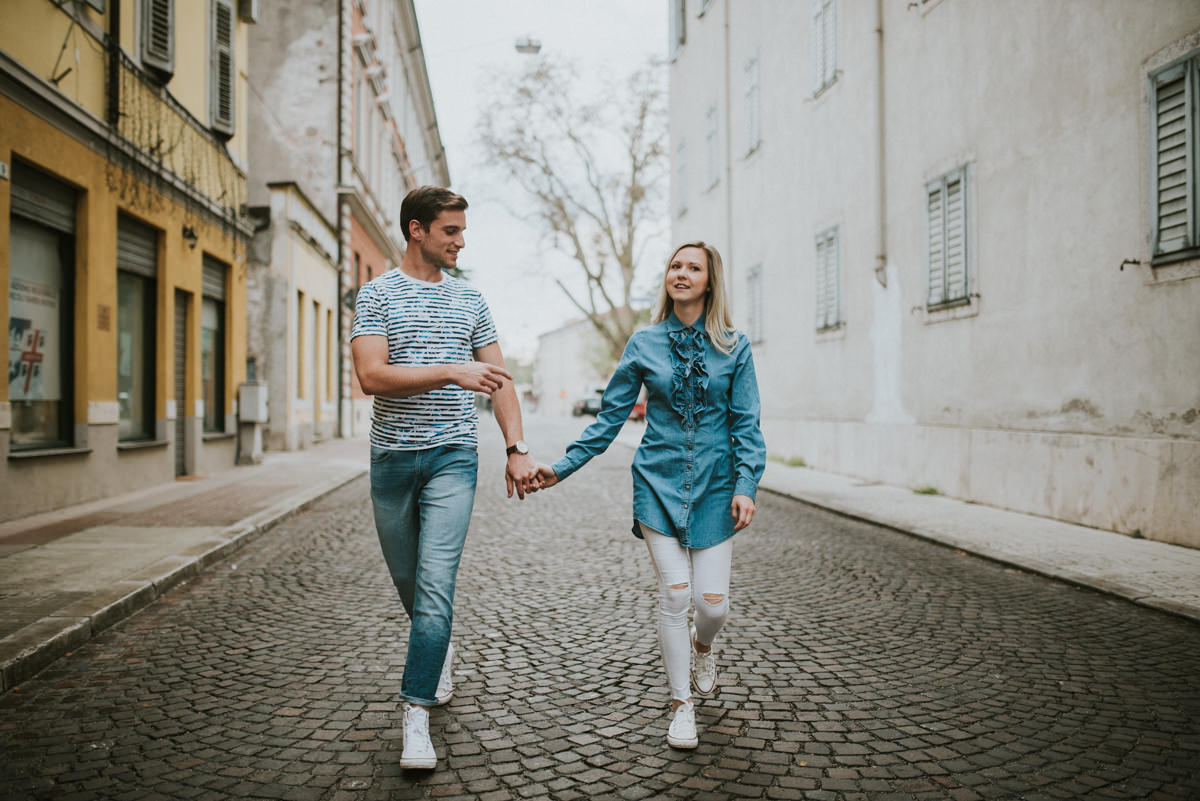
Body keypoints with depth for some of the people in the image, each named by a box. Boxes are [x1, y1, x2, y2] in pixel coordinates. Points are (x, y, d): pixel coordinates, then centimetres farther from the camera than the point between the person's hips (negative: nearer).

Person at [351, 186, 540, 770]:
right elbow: (371, 376, -14)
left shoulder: (470, 301, 10)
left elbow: (498, 380, 11)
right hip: (392, 457, 0)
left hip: (453, 456, 0)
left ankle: (417, 715, -5)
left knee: (435, 584, -10)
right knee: (406, 578, 14)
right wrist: (451, 372, -22)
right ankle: (441, 649, 43)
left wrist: (516, 448, 0)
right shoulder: (377, 295, 0)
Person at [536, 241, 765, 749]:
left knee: (713, 601, -3)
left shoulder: (733, 347, 1)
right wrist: (562, 468, 0)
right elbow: (610, 417, 5)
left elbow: (746, 424, 1)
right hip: (659, 482, 0)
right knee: (674, 594, -5)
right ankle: (681, 704, 14)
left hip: (713, 486, 0)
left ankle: (701, 645, 36)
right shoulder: (644, 345, 2)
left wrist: (745, 485, -10)